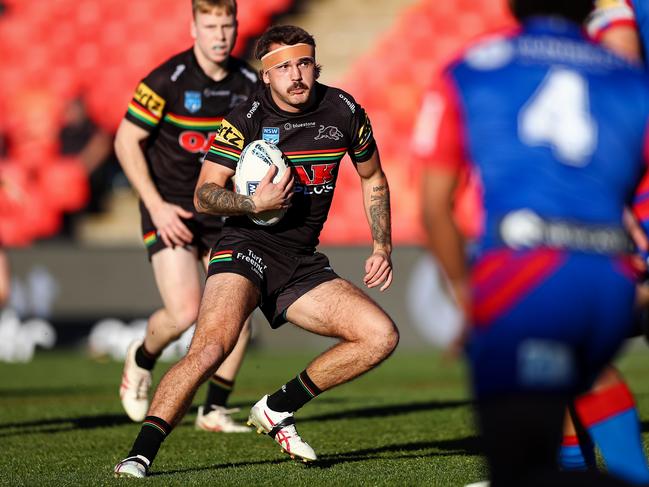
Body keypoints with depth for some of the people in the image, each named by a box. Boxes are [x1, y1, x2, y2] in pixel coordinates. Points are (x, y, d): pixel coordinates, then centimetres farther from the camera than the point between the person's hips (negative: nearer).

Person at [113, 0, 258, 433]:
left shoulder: (249, 83, -1)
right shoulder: (167, 81, -15)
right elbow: (126, 141, -10)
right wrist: (156, 206, -16)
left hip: (221, 209, 5)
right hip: (170, 209, -5)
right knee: (185, 312, -15)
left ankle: (215, 411, 8)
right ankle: (142, 359, 20)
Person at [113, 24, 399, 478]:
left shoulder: (343, 111, 2)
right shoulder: (247, 120, -9)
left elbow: (373, 178, 19)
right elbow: (204, 194, -11)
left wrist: (382, 247, 12)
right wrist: (255, 203, -29)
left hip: (304, 263, 5)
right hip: (246, 250, -5)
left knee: (382, 336, -9)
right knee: (211, 348, -29)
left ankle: (277, 410, 3)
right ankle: (140, 455, -24)